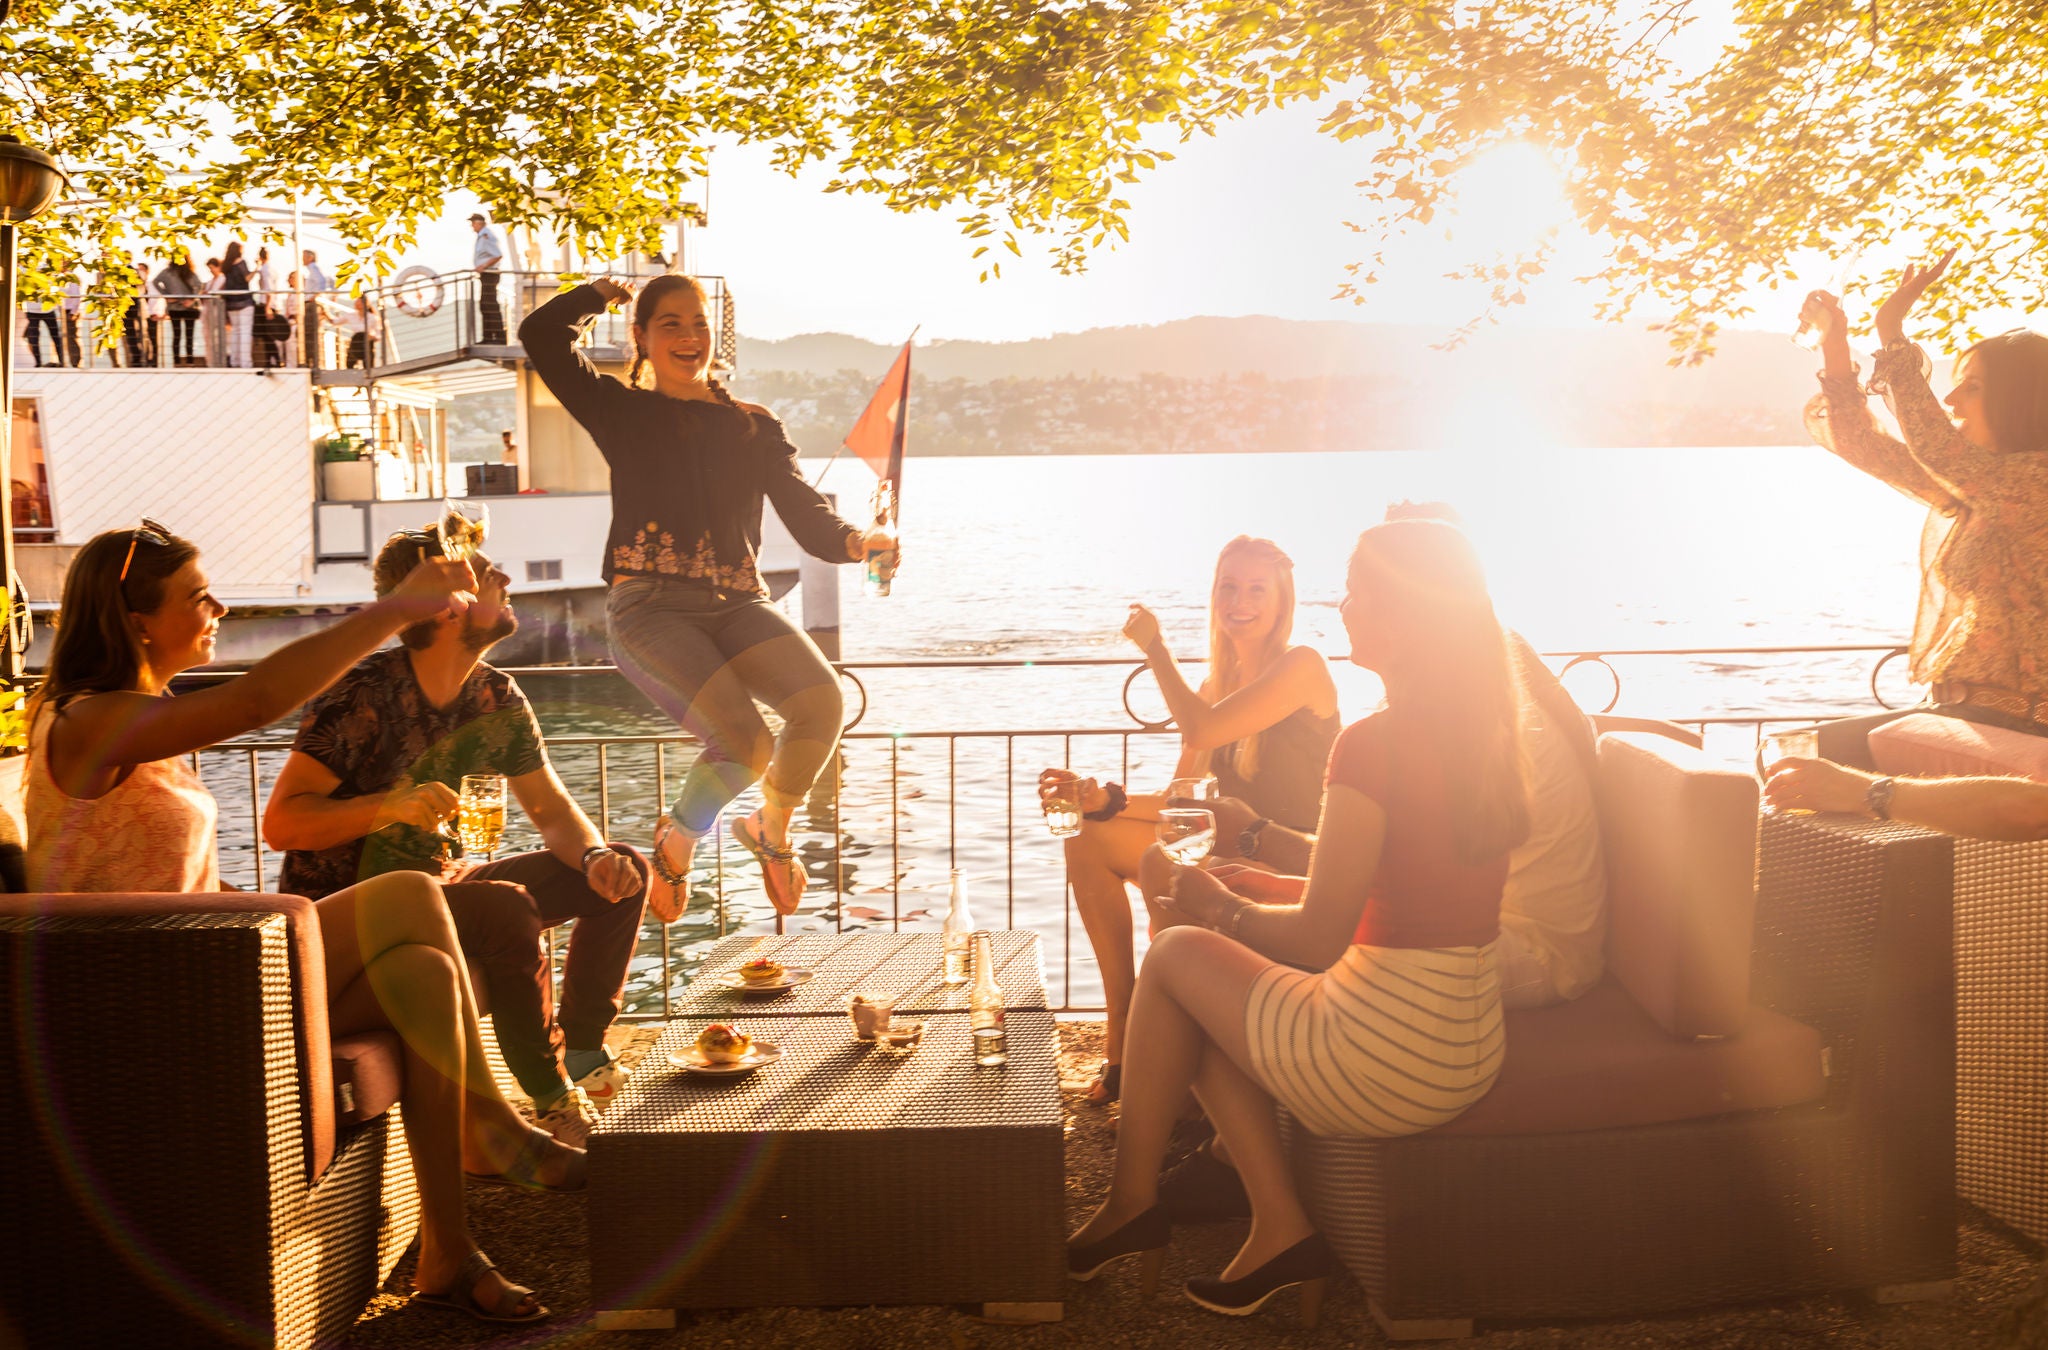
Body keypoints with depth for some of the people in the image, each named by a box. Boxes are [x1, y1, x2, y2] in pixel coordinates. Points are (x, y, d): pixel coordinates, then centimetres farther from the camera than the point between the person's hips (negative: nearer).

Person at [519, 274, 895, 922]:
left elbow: (806, 513, 8)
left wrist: (856, 541, -13)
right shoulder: (622, 411, 16)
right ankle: (678, 838, 9)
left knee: (822, 701, -27)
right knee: (747, 743, -25)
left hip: (737, 602, 3)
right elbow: (542, 335, 4)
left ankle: (772, 828, 5)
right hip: (650, 605, -3)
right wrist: (604, 291, 18)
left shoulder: (755, 426, 21)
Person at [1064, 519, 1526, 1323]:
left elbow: (1318, 939, -20)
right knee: (1209, 1004, 21)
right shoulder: (1483, 734, 5)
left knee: (1175, 955, 12)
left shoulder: (1373, 745, -21)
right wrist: (1267, 889, 18)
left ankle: (1130, 1203, 24)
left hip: (1387, 1060, -8)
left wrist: (1222, 909, -1)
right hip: (1471, 1041, 8)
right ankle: (1278, 1228, 17)